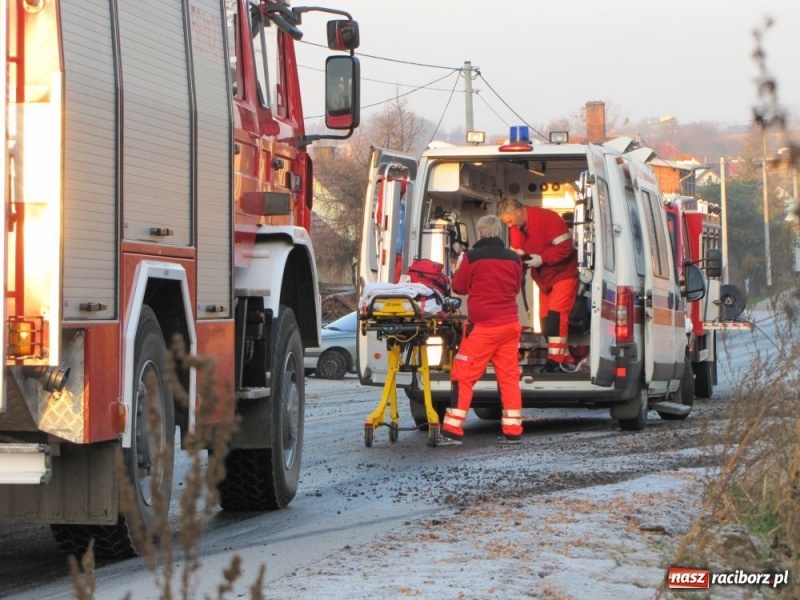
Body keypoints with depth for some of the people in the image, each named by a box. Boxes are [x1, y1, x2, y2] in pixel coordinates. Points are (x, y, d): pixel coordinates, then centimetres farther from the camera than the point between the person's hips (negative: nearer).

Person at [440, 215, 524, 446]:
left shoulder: (472, 257, -10)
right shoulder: (513, 258, 4)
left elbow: (459, 287, 1)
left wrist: (459, 267, 18)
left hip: (482, 326, -5)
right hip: (510, 325, 5)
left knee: (463, 377, 0)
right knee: (509, 376, 10)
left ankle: (453, 432, -4)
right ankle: (513, 431, 9)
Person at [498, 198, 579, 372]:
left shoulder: (548, 218, -24)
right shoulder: (516, 227, 1)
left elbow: (565, 247, -24)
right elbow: (516, 250, 8)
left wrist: (542, 258, -28)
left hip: (563, 274, -8)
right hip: (544, 278, 8)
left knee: (555, 314, -17)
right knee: (545, 318, 4)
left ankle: (555, 360, -18)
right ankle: (564, 358, 14)